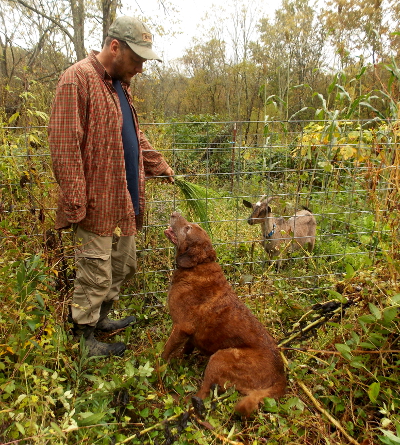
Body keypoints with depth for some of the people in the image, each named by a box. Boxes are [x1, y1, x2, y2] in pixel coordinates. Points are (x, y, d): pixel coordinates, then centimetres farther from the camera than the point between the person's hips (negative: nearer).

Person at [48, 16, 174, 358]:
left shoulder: (119, 84, 17)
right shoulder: (78, 79, -13)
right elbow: (65, 145, -19)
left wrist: (160, 166, 25)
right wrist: (75, 203, -22)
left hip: (125, 202, 9)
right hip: (97, 204, -9)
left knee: (125, 266, 19)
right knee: (96, 276, 2)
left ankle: (101, 318, 39)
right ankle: (84, 339, 22)